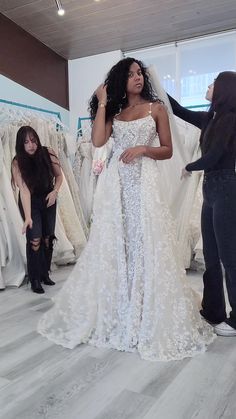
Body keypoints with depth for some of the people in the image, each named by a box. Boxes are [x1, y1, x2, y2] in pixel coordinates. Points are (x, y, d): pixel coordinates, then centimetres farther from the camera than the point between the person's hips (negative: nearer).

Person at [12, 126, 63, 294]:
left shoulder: (48, 153, -15)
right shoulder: (18, 162, -22)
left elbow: (59, 175, -1)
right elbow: (24, 190, -31)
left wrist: (55, 191, -19)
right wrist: (28, 217, -39)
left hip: (48, 200, 3)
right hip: (30, 202, -2)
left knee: (48, 238, 6)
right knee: (35, 239, -10)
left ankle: (45, 273, 23)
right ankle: (35, 279, 4)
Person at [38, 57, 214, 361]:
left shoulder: (156, 108, 10)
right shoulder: (114, 113, 16)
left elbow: (168, 151, 6)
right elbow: (97, 141, -2)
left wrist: (143, 149, -11)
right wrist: (102, 103, 2)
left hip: (145, 183, -2)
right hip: (115, 185, 3)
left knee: (145, 246, -4)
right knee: (113, 246, 3)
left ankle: (149, 321, 8)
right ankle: (115, 317, 17)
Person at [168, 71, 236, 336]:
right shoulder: (211, 118, 14)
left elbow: (211, 158, -15)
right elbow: (180, 111, 23)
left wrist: (189, 168, 3)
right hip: (211, 188, 9)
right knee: (211, 255, 12)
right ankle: (213, 312, 25)